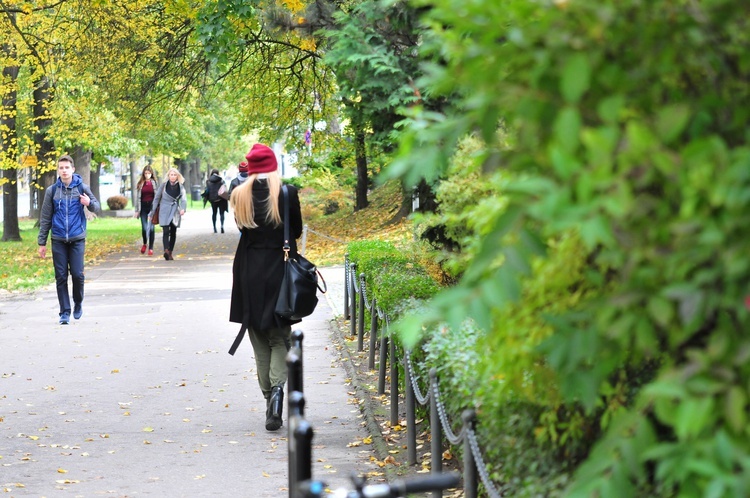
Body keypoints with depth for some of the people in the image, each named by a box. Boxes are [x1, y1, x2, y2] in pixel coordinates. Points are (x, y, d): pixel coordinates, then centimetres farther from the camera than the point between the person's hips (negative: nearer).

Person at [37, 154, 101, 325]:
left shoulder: (82, 188, 0)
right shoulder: (52, 191, 2)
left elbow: (97, 207, 8)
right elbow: (45, 218, 6)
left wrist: (89, 203, -17)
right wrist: (42, 242, 4)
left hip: (77, 239, -1)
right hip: (58, 240, 1)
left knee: (77, 274, -5)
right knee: (61, 277, 1)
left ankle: (78, 304, 20)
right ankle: (65, 312, 7)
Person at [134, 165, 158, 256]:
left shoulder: (154, 183, 4)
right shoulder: (140, 184, 7)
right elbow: (138, 197, 9)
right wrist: (137, 210, 5)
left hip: (152, 206, -1)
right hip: (143, 207, 1)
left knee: (151, 228, -5)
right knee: (144, 228, -2)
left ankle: (151, 248, 2)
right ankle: (145, 243, 26)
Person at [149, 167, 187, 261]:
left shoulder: (181, 187, 4)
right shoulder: (163, 185, -1)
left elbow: (183, 199, -7)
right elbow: (156, 199, 5)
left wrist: (183, 208, -28)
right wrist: (152, 213, 4)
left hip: (175, 212, 3)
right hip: (165, 212, -3)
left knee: (173, 233, 7)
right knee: (166, 231, -17)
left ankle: (170, 252, 18)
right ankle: (166, 250, -29)